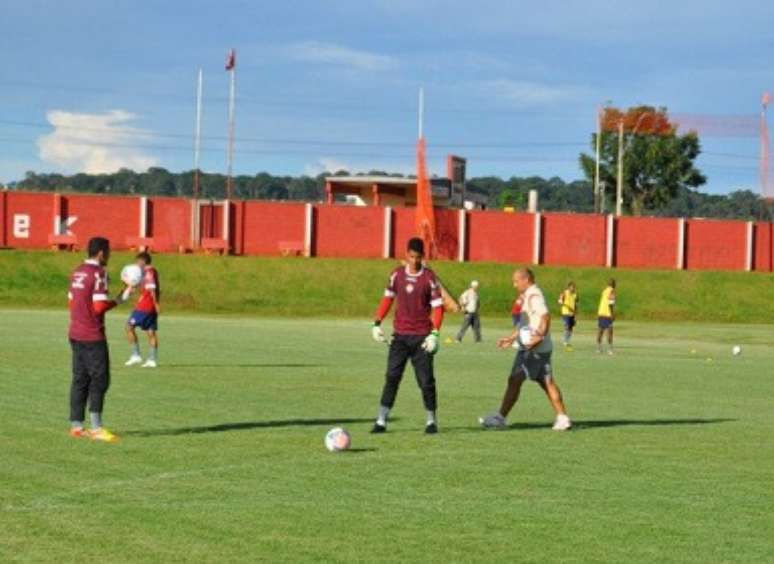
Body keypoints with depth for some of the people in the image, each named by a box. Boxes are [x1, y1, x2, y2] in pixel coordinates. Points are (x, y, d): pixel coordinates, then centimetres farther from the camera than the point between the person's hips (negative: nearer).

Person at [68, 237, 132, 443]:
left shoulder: (77, 272, 12)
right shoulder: (99, 273, -13)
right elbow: (100, 306, -19)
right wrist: (119, 300, -6)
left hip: (75, 334, 8)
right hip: (93, 336, -8)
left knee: (80, 379, 10)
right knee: (99, 380, -5)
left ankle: (76, 425, 11)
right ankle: (96, 428, -7)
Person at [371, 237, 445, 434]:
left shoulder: (429, 277, -6)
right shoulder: (397, 274, 4)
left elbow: (437, 306, -6)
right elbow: (388, 298, 13)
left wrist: (434, 333, -16)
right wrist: (377, 323, 5)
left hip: (422, 337, -2)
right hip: (400, 335, 2)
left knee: (426, 380, 0)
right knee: (392, 377, -4)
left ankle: (432, 420, 15)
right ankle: (381, 421, -4)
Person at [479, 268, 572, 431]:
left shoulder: (534, 296, -12)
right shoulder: (529, 296, 20)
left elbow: (545, 316, -27)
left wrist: (540, 336, -36)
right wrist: (511, 338, 27)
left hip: (534, 349, -10)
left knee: (515, 380, -7)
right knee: (547, 383, 11)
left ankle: (500, 418, -5)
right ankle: (562, 418, 12)